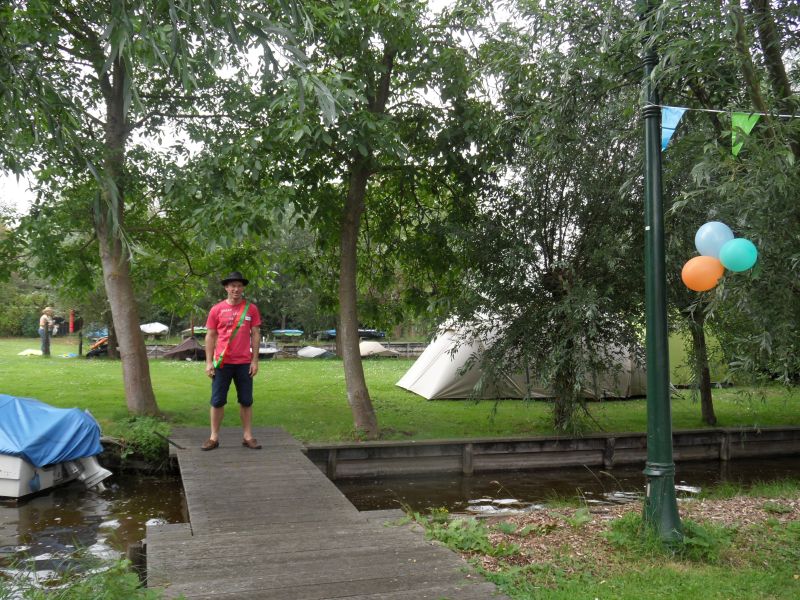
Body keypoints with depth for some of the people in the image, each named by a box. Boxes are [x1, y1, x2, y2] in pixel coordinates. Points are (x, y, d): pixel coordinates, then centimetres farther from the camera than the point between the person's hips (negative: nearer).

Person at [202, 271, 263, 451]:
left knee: (246, 401, 7)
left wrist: (255, 360, -2)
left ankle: (247, 436, 15)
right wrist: (208, 362, -3)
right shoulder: (216, 309, 0)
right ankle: (214, 437, 11)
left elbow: (255, 335, 3)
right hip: (222, 362, -1)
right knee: (217, 401, 3)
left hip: (244, 363, 1)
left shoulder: (251, 309, 2)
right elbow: (210, 336, 3)